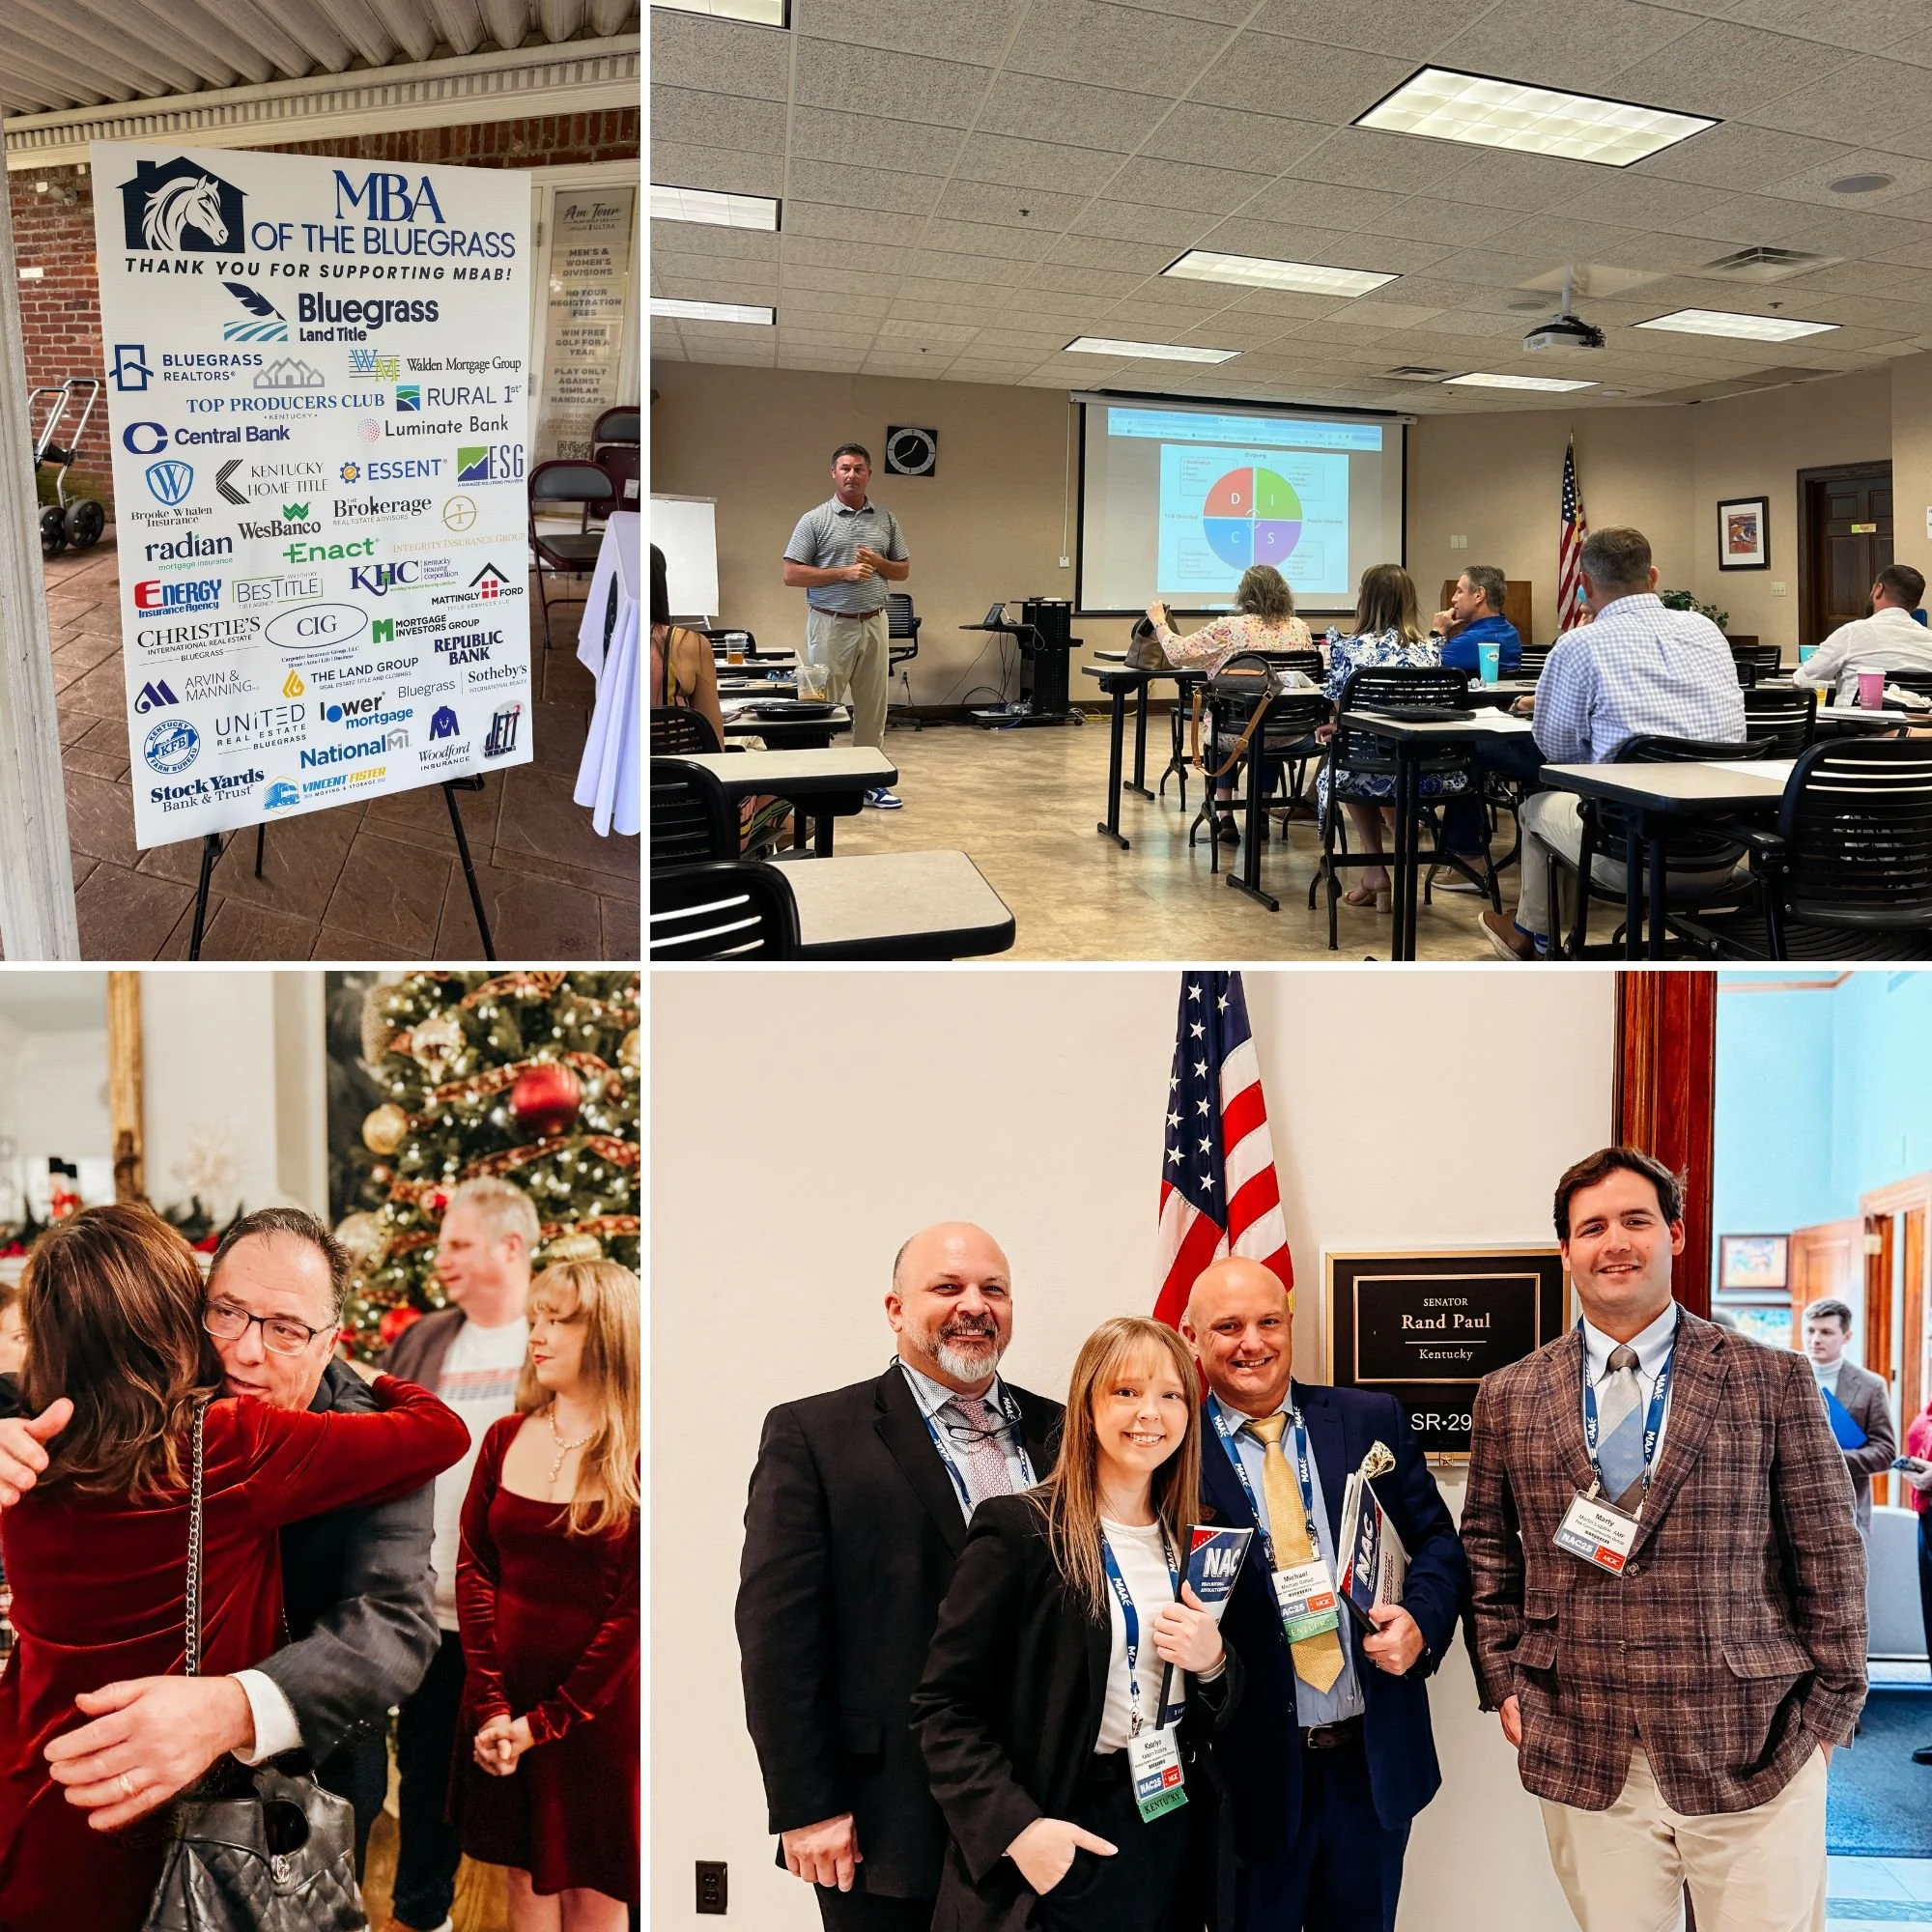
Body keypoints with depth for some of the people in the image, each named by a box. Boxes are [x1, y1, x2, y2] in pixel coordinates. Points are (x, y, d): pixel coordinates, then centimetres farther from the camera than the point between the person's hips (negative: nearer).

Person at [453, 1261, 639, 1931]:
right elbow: (474, 1568, 0)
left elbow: (633, 1609, -13)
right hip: (503, 1704, 4)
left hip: (598, 1709, -4)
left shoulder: (637, 1454, -12)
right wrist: (491, 1705, -9)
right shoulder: (505, 1439, 2)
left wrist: (545, 1722, -12)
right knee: (525, 1874, 16)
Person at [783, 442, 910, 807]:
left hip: (873, 624, 4)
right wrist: (842, 573, -15)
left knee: (872, 705, 8)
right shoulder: (814, 520, -2)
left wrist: (878, 563, -7)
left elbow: (903, 570, 15)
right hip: (831, 624, -4)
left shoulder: (886, 519, 9)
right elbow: (792, 575, -7)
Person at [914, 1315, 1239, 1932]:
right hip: (1059, 1851, -5)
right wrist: (1016, 1826, -23)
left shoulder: (1195, 1543, 5)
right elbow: (944, 1706, -13)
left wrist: (1212, 1664, -8)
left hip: (1176, 1835, 6)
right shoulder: (1018, 1530, -13)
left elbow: (1220, 1713, 13)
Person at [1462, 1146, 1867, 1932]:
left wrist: (1830, 1708, 1)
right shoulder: (1508, 1396, 4)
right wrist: (1501, 1681, 6)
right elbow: (1487, 1548, 13)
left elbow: (1828, 1556, 1)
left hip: (1752, 1754, -1)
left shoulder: (1773, 1381, -2)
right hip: (1582, 1759, 2)